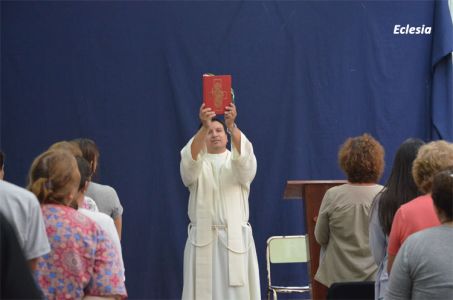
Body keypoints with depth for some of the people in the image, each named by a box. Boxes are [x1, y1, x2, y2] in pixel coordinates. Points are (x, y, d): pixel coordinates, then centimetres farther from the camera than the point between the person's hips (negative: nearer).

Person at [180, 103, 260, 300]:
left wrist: (232, 125, -36)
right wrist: (204, 126, -35)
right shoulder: (196, 164, 6)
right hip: (203, 240, 0)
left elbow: (244, 155, -18)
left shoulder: (239, 163, 7)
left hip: (236, 239, 0)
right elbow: (190, 158, -18)